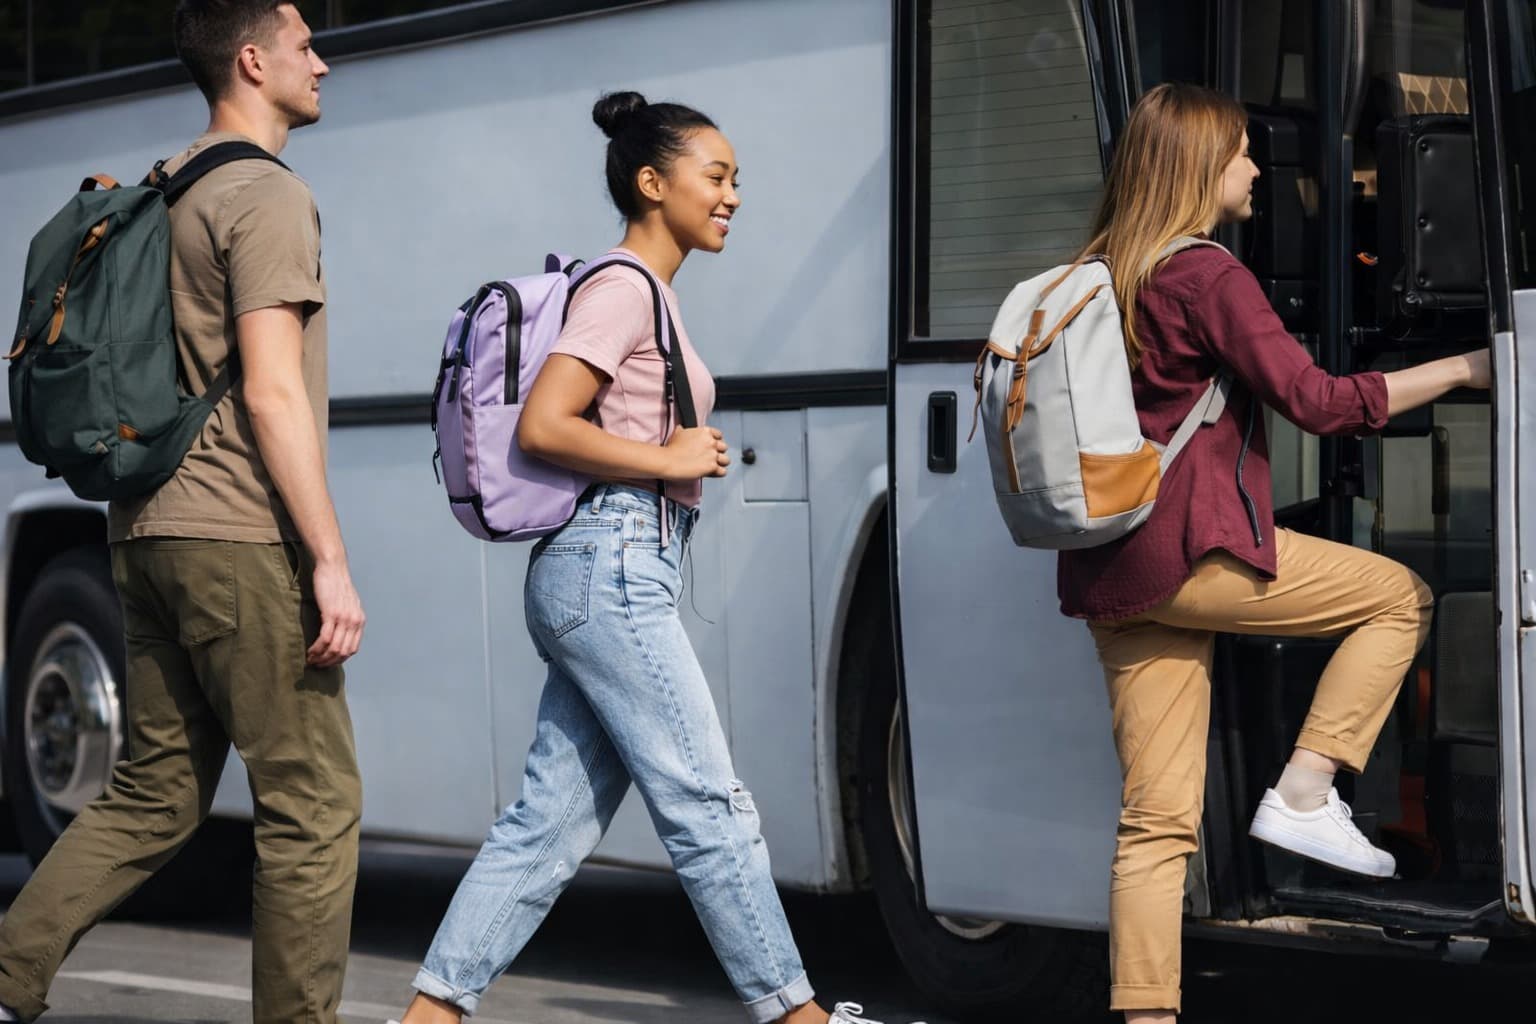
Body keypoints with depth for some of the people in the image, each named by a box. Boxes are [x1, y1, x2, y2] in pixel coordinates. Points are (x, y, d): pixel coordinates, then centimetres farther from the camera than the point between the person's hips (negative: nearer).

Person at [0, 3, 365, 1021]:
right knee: (311, 803, -2)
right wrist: (330, 559, -16)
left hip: (150, 529, 9)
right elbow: (272, 393, -16)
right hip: (242, 537, -9)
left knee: (155, 795, 12)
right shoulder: (267, 195, -9)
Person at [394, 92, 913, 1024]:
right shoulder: (623, 288, -10)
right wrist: (670, 460, -13)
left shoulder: (648, 296, 20)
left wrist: (691, 452, 7)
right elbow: (543, 427, -19)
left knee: (552, 823, 6)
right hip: (614, 567, -10)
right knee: (711, 805, -5)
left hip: (603, 578, 10)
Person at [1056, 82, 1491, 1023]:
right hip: (1190, 548, -8)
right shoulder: (1208, 277, -9)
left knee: (1157, 818, 5)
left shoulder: (1101, 277, 17)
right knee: (1402, 597, 7)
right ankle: (1304, 797, -1)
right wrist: (1460, 370, -4)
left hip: (1111, 574, 8)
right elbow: (1316, 401, -12)